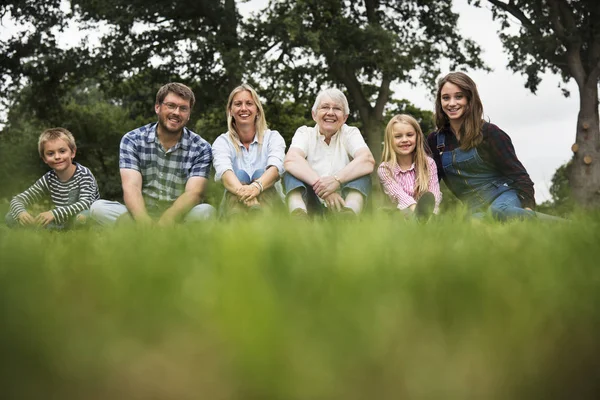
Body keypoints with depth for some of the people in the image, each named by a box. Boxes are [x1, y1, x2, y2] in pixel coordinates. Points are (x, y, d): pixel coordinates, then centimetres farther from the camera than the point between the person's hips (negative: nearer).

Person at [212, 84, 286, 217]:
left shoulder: (273, 137, 5)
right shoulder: (222, 142, 5)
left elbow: (275, 168, -18)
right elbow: (224, 171, -19)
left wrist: (256, 187, -43)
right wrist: (242, 191, -45)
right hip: (234, 206, 0)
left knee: (260, 173, -25)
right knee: (240, 175, -25)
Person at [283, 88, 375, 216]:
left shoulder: (351, 133, 5)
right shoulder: (305, 133, 5)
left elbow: (368, 161, -17)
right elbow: (290, 160, -18)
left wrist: (337, 179, -35)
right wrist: (319, 183, -34)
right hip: (311, 205, 0)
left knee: (362, 172, -22)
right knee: (293, 170, -20)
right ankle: (298, 215, -48)